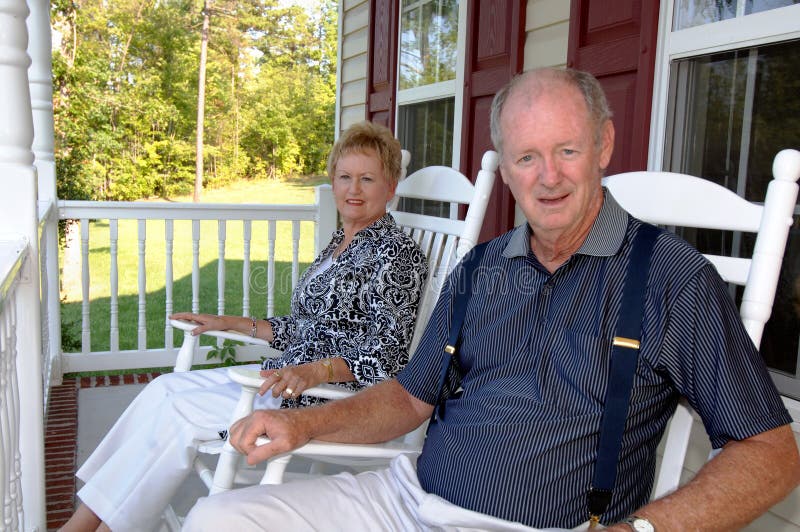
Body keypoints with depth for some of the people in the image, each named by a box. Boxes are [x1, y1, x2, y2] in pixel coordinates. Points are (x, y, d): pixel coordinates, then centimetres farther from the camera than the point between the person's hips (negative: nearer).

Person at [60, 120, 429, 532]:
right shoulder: (339, 242, 14)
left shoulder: (397, 254, -13)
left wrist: (317, 371, -33)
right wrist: (232, 323, 17)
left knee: (182, 410, -16)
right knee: (167, 386, -1)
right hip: (290, 376, 9)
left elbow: (386, 358, -19)